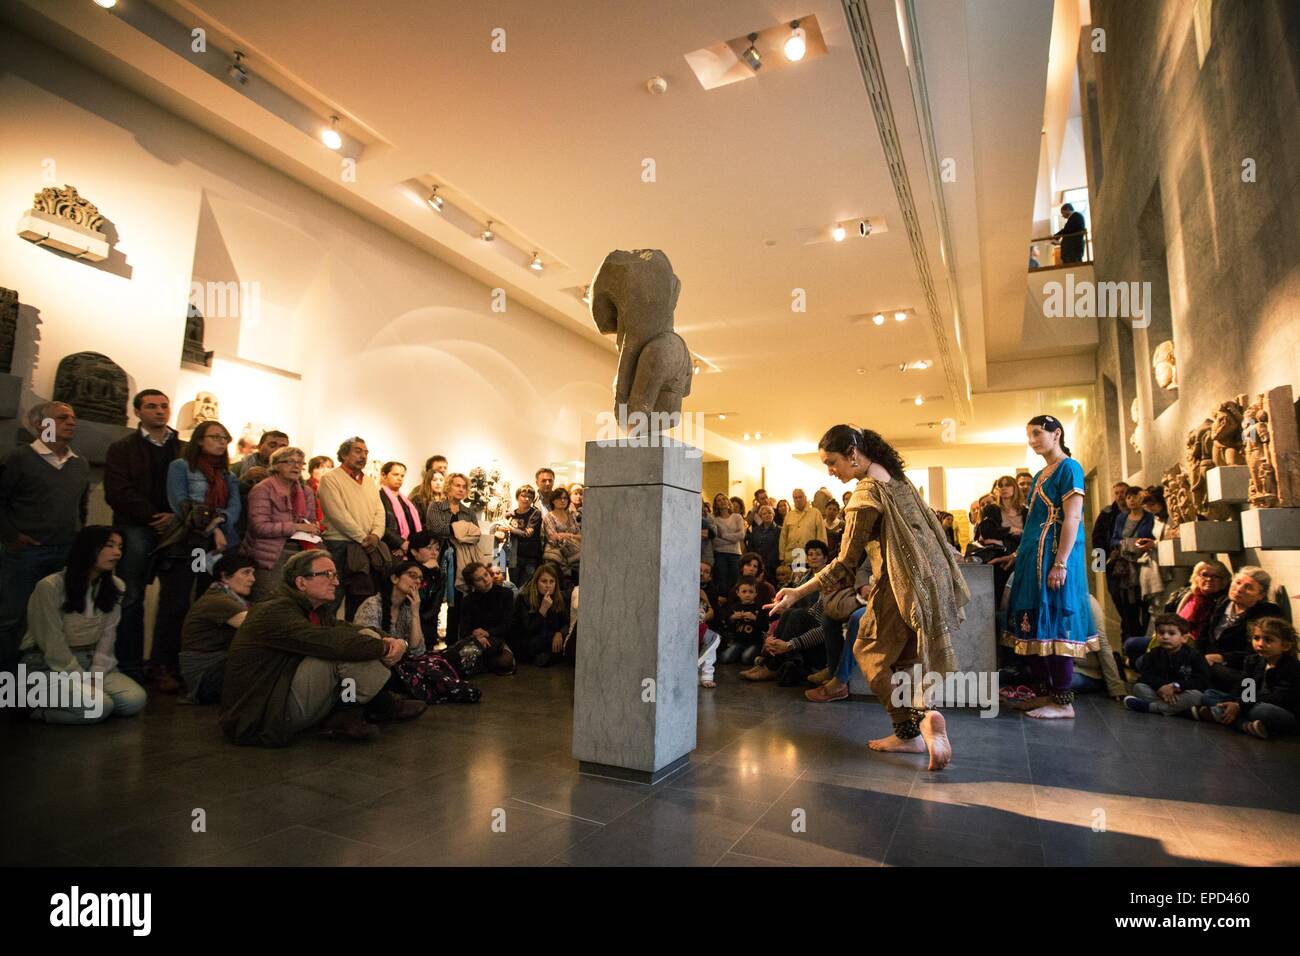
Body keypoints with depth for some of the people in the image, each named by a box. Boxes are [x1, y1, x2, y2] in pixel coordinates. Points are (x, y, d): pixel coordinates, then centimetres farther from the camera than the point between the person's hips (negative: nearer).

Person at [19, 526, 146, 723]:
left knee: (135, 700, -17)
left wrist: (95, 676, -10)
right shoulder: (50, 586, -17)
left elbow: (107, 635, 1)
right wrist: (83, 680, -14)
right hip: (48, 665, -6)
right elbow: (52, 644, -15)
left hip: (90, 661, 6)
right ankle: (42, 707, -1)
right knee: (99, 706, -29)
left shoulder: (115, 587, 0)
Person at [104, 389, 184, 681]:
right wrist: (152, 517, -10)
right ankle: (129, 668, 7)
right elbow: (118, 492, -2)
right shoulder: (122, 448, 10)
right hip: (136, 529, -1)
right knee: (131, 600, 0)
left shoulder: (186, 450, 15)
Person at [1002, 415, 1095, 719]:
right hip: (1035, 557, 9)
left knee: (1054, 624, -6)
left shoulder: (1069, 468, -7)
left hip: (1053, 556, -9)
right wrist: (1021, 553, 18)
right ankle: (1045, 692, 17)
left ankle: (1063, 702, 1)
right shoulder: (1041, 475, 19)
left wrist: (1061, 563, -21)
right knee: (1033, 624, 9)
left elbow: (1072, 518, -15)